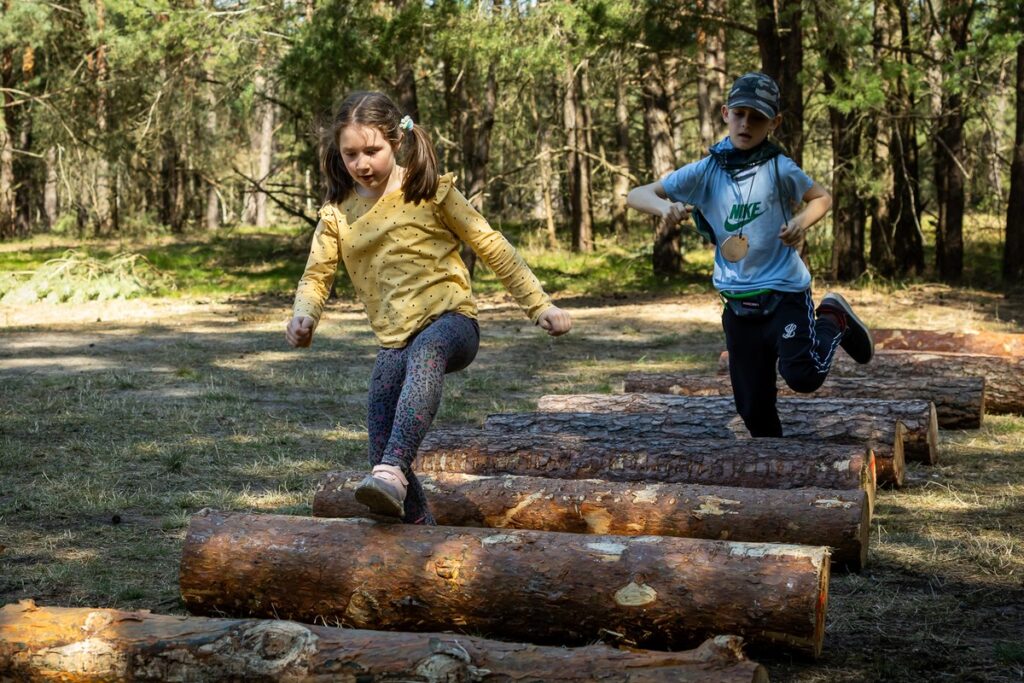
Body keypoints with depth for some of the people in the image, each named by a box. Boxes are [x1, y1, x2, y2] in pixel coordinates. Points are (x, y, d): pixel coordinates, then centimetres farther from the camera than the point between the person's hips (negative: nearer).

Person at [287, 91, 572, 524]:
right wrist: (303, 316, -16)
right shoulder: (337, 213, 10)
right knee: (381, 449, -8)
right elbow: (317, 275, 8)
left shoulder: (429, 192, 0)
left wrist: (538, 304, 0)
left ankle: (393, 472, -58)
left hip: (450, 320, -5)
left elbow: (491, 246, 3)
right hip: (394, 342, 5)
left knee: (426, 352, -41)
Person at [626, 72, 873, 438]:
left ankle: (833, 321, 9)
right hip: (737, 302, 3)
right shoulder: (705, 171, -2)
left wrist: (802, 222, -14)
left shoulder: (779, 169, -8)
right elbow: (636, 195, -4)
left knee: (803, 377, -21)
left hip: (785, 292, -3)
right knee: (753, 407, 7)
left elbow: (821, 197, 8)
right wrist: (665, 206, -26)